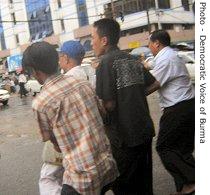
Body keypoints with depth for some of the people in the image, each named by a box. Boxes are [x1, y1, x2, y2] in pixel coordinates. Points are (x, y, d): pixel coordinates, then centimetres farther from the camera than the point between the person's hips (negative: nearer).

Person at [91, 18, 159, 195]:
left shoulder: (106, 62, -14)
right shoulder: (133, 60, 7)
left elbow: (108, 104, -19)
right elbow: (154, 84, 16)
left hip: (124, 136, -7)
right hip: (145, 130, 7)